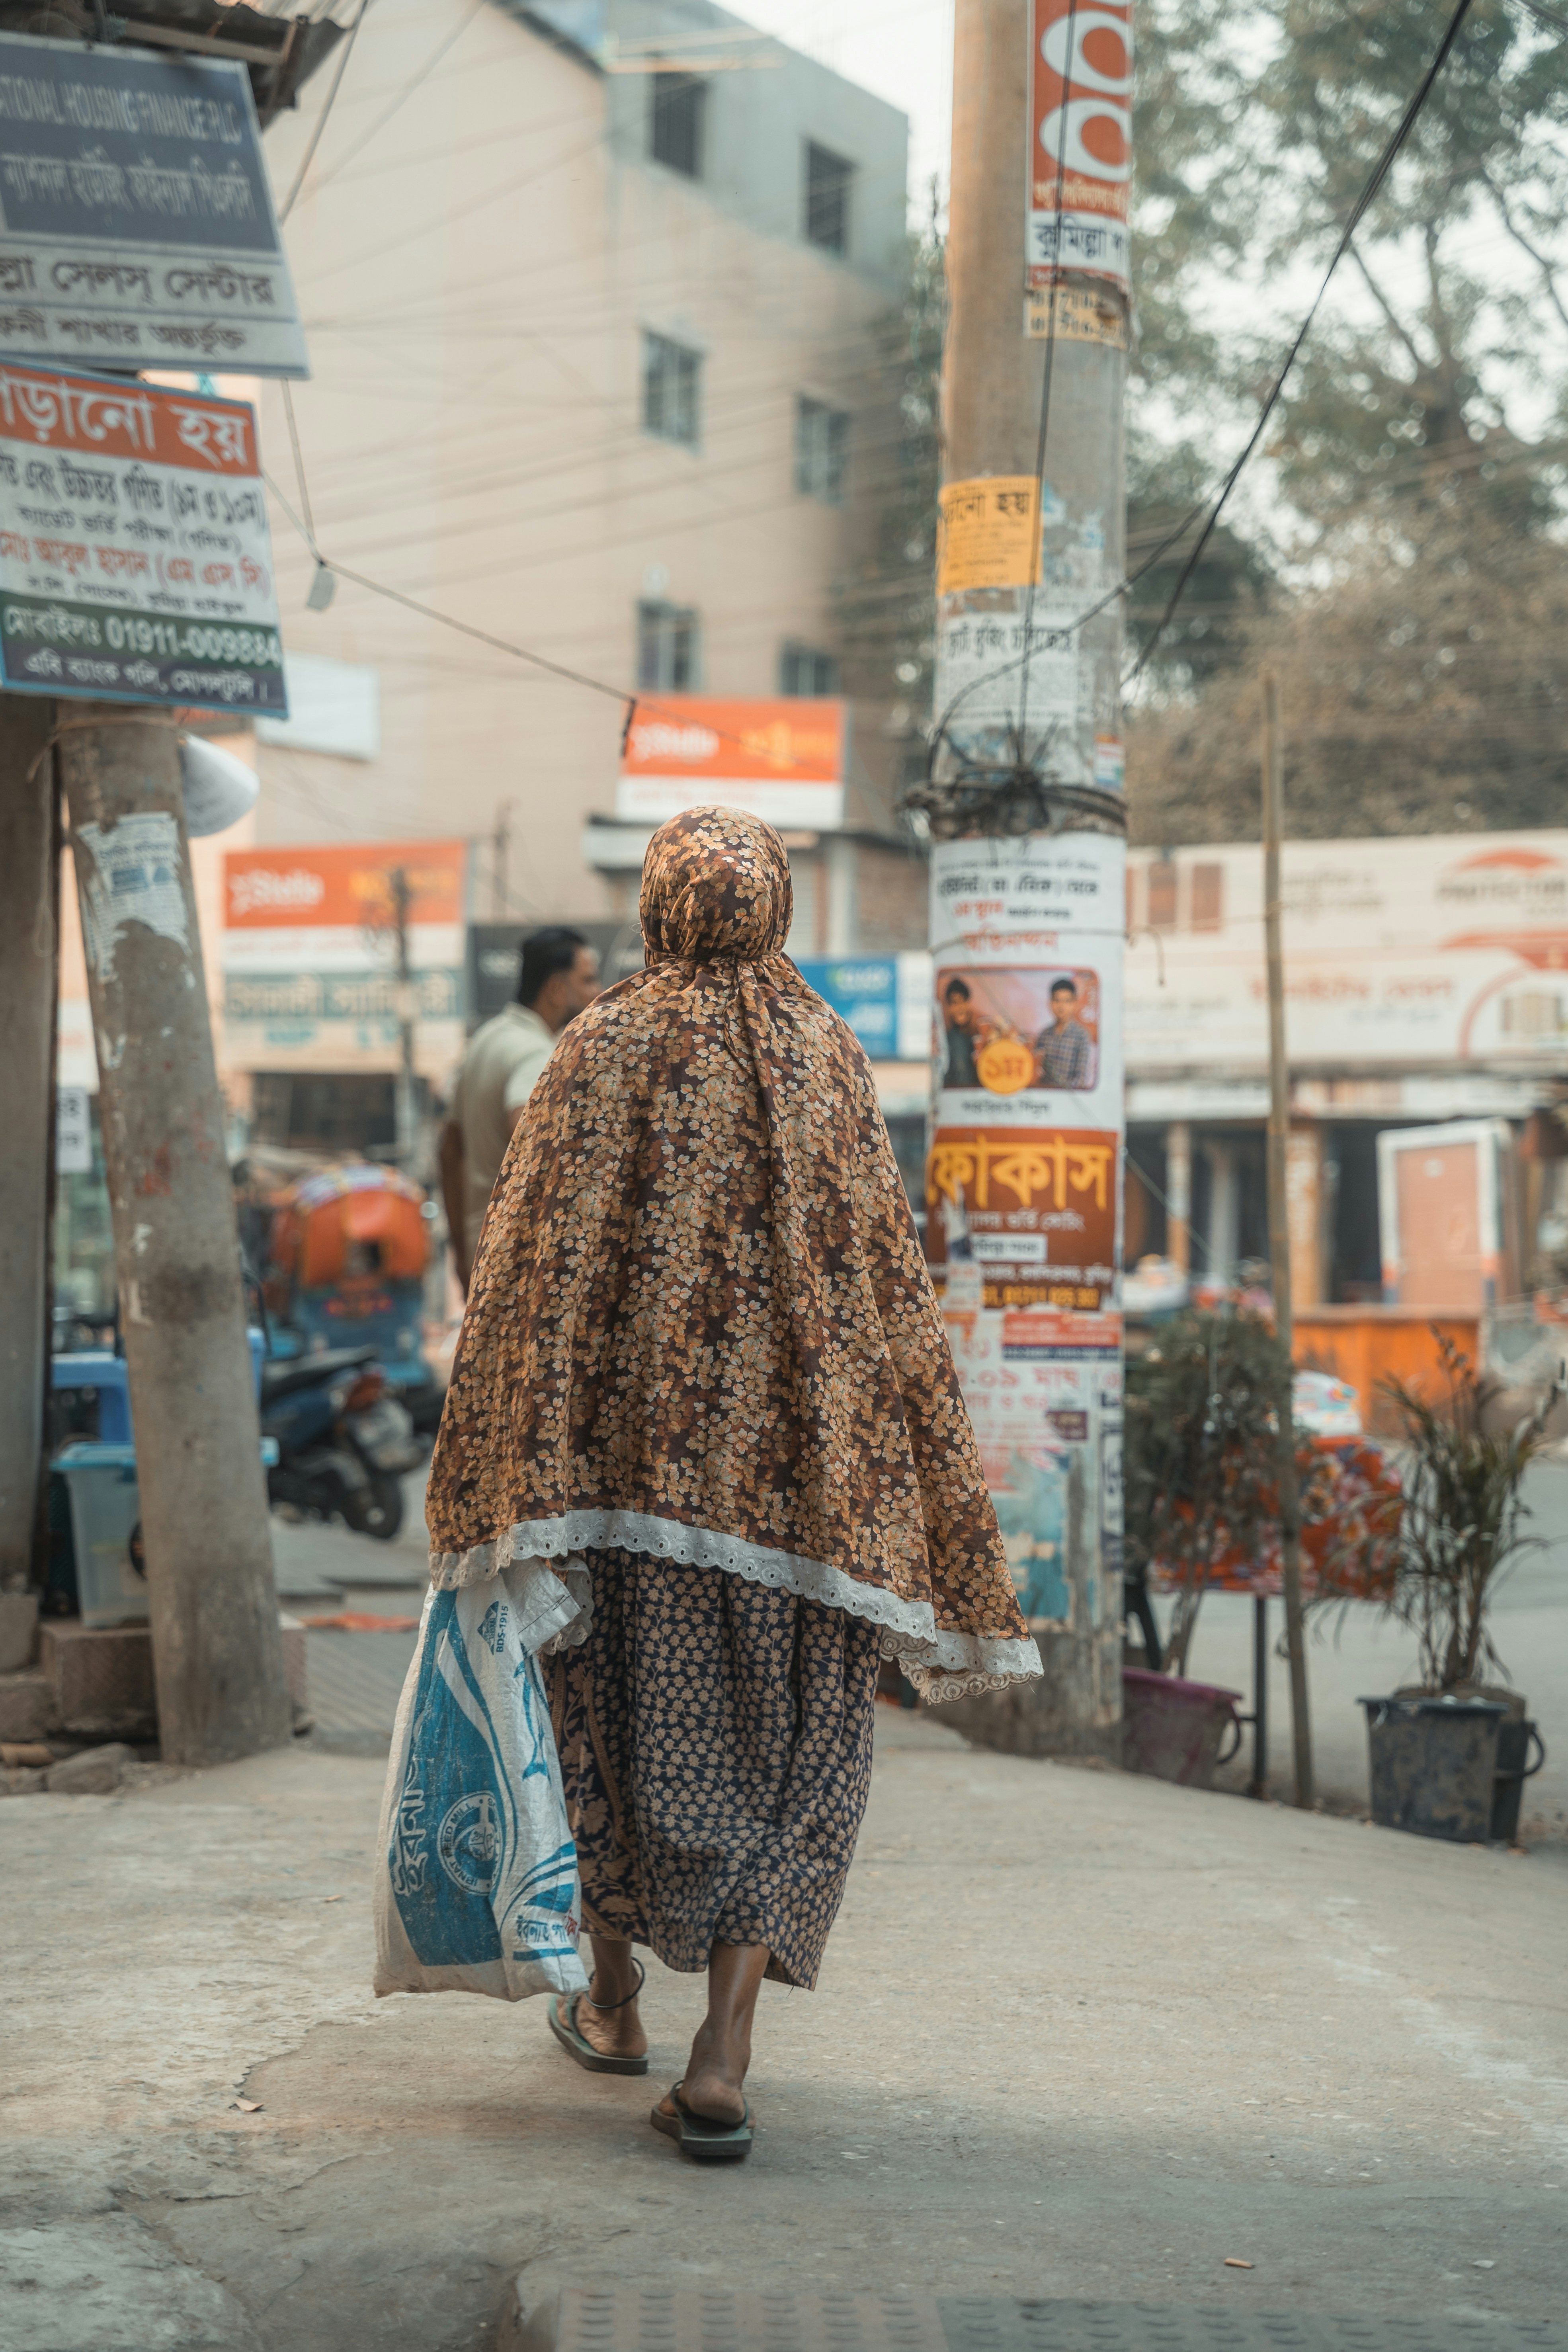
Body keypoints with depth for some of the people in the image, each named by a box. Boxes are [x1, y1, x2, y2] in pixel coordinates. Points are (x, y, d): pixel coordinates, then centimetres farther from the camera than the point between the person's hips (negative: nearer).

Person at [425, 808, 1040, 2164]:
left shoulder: (606, 1049, -2)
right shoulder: (831, 1059, 5)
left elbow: (534, 1261, -7)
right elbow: (888, 1272, 6)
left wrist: (502, 1468, -4)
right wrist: (906, 1476, 14)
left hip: (634, 1436, -1)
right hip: (797, 1450, 1)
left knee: (626, 1710, 16)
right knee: (790, 1748, 5)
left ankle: (616, 2004, 30)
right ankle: (723, 2055, -7)